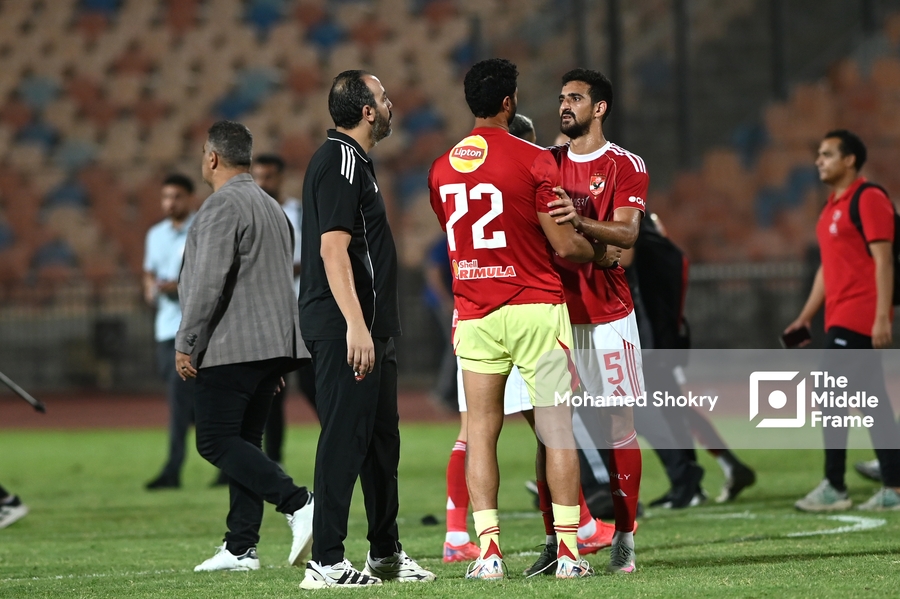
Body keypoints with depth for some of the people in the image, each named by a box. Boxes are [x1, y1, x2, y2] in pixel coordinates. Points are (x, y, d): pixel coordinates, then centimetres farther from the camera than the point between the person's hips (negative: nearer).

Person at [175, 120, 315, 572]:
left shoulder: (222, 206, -10)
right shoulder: (272, 207, 22)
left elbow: (209, 282, -19)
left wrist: (186, 343, -14)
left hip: (230, 348, -9)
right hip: (273, 344, 9)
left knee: (217, 442, -9)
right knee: (243, 444, 10)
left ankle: (299, 504, -22)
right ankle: (240, 547, 7)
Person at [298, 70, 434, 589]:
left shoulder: (354, 160, 19)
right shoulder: (339, 163, -14)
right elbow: (333, 248, -21)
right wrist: (355, 325, -27)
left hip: (370, 329, 11)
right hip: (347, 329, -11)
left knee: (382, 437, 15)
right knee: (345, 438, -10)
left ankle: (386, 553, 23)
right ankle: (327, 562, -9)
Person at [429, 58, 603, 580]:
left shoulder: (442, 169, 6)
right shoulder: (533, 161, -10)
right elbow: (564, 245, -11)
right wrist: (597, 251, 12)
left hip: (474, 315, 4)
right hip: (536, 309, -4)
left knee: (481, 429, 5)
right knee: (557, 429, 2)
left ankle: (488, 551, -3)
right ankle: (568, 551, 0)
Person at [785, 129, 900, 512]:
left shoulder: (868, 199, -9)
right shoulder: (833, 206, 19)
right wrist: (806, 316, 21)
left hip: (858, 317, -9)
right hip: (839, 318, 9)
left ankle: (833, 488, -10)